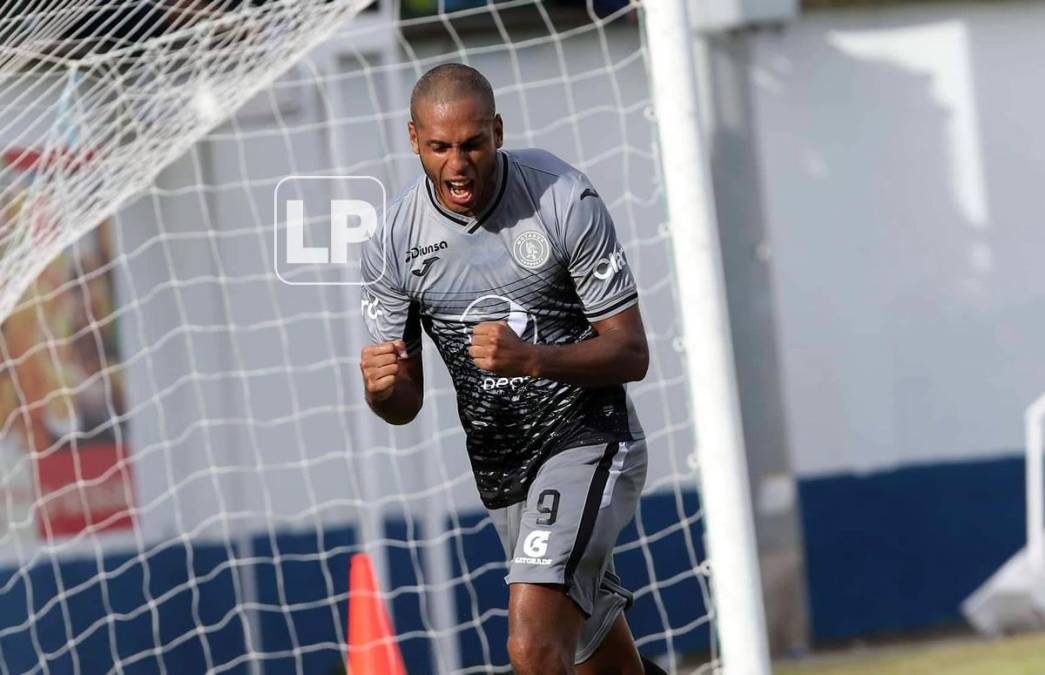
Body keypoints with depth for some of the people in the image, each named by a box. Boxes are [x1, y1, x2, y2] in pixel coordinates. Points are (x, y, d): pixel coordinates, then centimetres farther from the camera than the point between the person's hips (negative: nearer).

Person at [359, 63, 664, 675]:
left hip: (587, 441, -5)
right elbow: (406, 404, 1)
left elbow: (631, 354, -13)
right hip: (499, 468, 5)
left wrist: (531, 359, -31)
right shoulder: (393, 244, -7)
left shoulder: (565, 200, -17)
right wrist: (382, 388, -24)